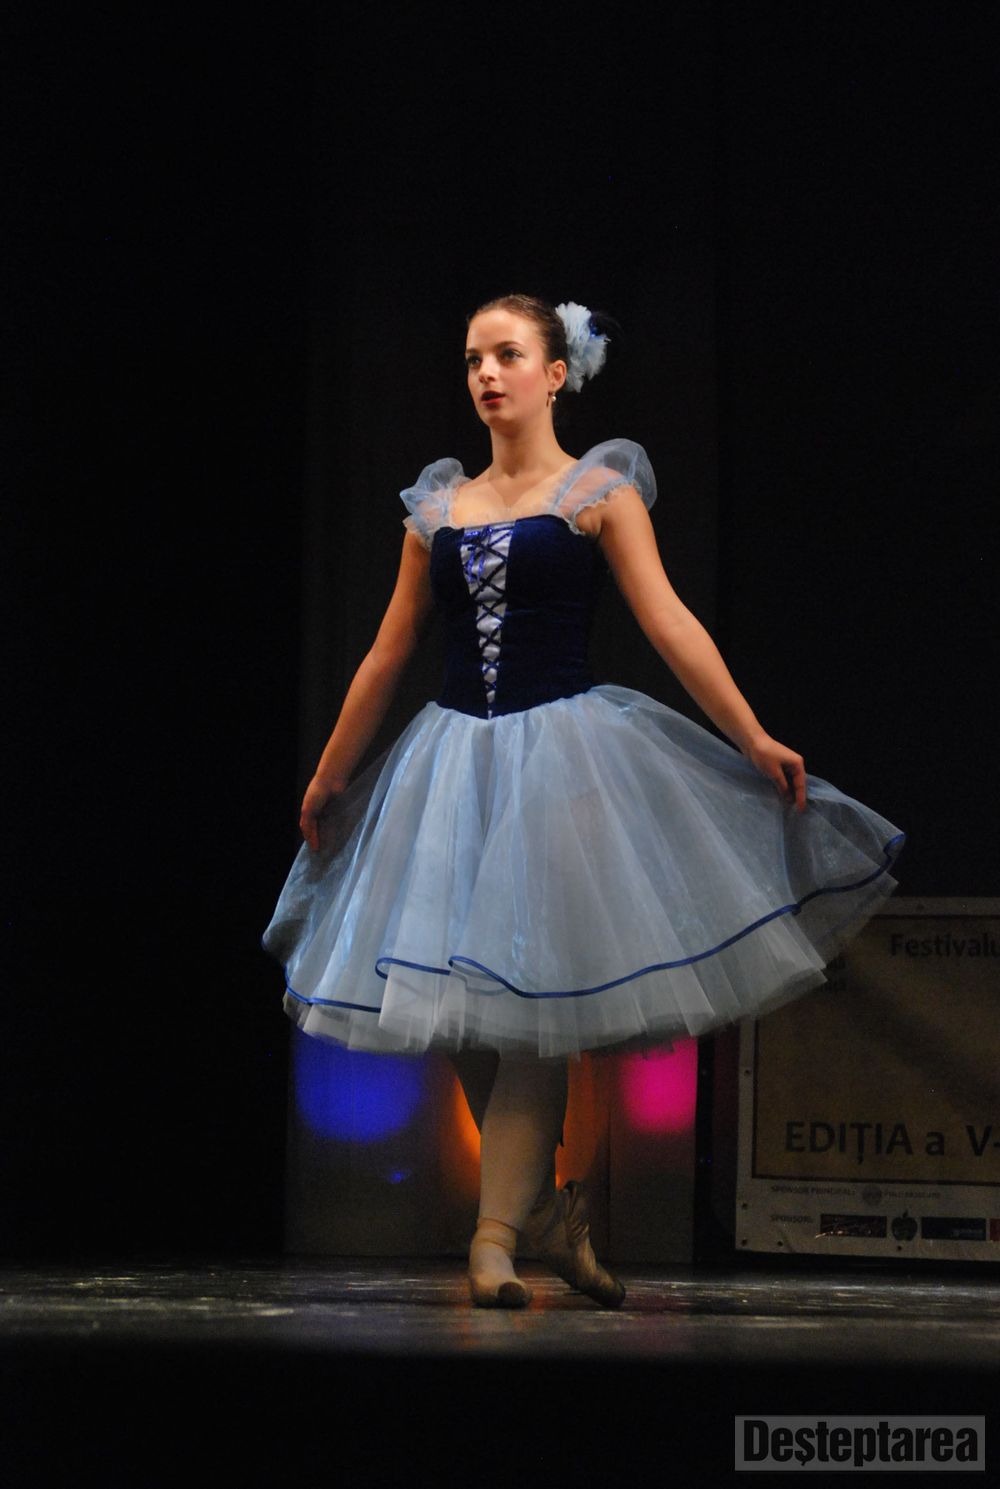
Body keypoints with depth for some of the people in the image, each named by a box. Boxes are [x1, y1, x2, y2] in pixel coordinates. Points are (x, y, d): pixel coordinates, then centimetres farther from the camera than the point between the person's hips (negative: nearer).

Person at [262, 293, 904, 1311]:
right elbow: (388, 654, 18)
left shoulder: (599, 488, 1)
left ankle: (497, 1235, -7)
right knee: (456, 1017, 2)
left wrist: (753, 739, -13)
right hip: (453, 758, 4)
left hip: (561, 752, -4)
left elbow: (669, 622, -5)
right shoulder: (438, 506, 12)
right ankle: (552, 1207, 16)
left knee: (529, 1002, -9)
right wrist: (330, 776, 21)